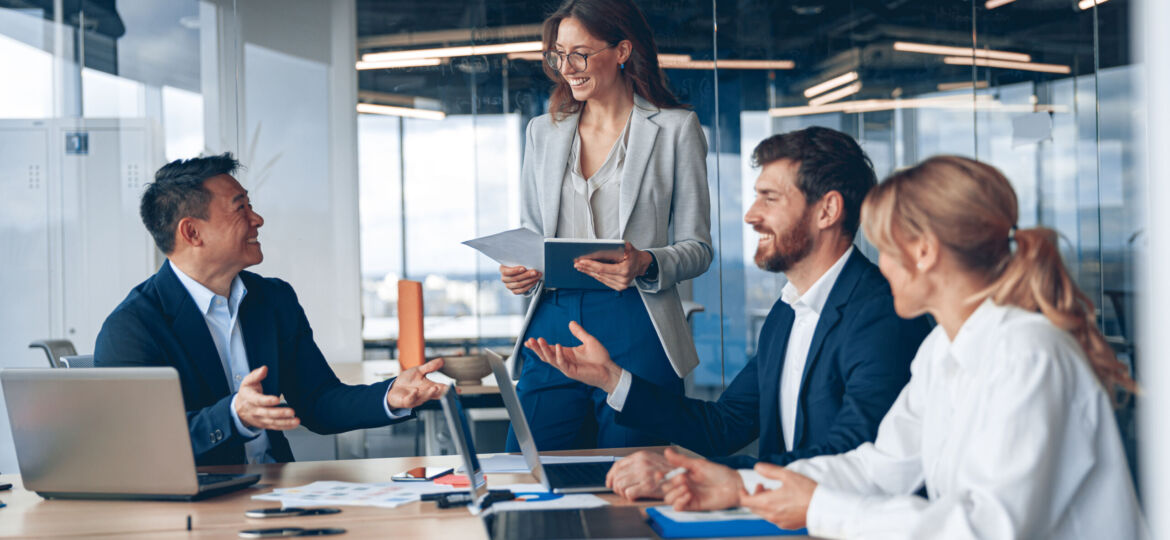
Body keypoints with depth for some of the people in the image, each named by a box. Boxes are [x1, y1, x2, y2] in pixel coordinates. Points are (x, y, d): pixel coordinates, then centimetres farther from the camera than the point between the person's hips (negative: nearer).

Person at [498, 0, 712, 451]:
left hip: (637, 332, -3)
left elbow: (697, 247, 2)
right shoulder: (543, 132, 15)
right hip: (554, 325, 3)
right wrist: (519, 271, -1)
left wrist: (646, 265, -18)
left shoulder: (675, 129, 2)